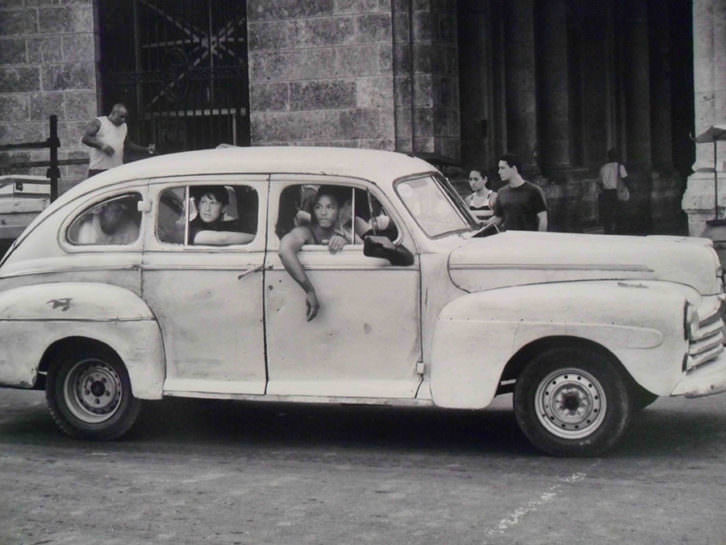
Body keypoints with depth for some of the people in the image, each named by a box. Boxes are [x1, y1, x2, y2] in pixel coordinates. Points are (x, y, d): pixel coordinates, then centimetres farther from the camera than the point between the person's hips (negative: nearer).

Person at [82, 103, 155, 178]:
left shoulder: (124, 126, 19)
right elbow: (85, 138, -7)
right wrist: (102, 145, -20)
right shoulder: (99, 123, 0)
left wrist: (146, 149, 17)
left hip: (117, 169, 5)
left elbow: (127, 144, 28)